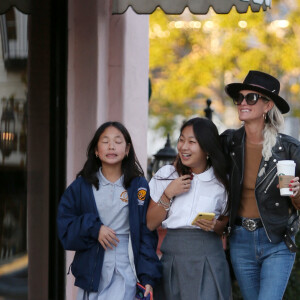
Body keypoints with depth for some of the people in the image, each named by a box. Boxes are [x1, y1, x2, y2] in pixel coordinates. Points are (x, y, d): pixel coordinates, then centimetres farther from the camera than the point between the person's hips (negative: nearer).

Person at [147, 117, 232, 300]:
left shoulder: (222, 182, 3)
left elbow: (227, 223, 10)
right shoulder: (166, 175, 5)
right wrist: (168, 194, -8)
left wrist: (215, 226, -11)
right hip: (172, 258, 1)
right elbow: (150, 224, 3)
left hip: (209, 260, -1)